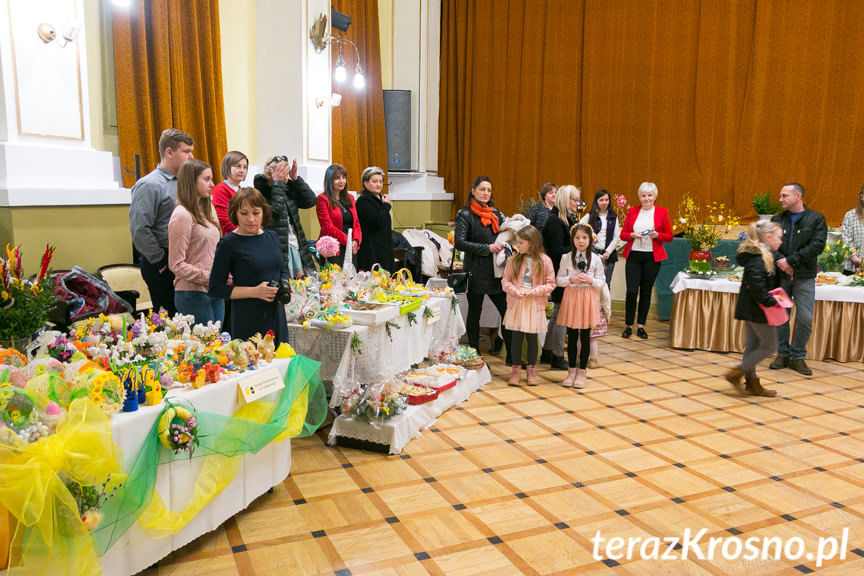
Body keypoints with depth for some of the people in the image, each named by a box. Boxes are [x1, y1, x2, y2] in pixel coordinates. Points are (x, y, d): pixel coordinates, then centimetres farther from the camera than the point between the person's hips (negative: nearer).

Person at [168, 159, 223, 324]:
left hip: (215, 292, 8)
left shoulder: (203, 212, 14)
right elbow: (176, 265, -14)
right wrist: (210, 277, -17)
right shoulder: (182, 215, -12)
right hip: (193, 293, -8)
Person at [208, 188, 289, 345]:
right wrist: (254, 292, -16)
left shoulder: (272, 237, 9)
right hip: (247, 320, -5)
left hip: (276, 316, 5)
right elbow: (215, 288, -8)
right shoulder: (228, 244, -7)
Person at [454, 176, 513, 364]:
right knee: (474, 312, 6)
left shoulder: (495, 213, 14)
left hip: (496, 271, 5)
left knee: (508, 311, 2)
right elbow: (459, 242, -14)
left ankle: (512, 356, 11)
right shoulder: (465, 214, -4)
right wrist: (487, 248, -18)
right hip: (476, 271, -5)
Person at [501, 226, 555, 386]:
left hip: (534, 305, -1)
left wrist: (533, 291, -13)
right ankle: (516, 370, 16)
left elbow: (550, 284, -2)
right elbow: (505, 280, 6)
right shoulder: (513, 260, 3)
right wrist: (515, 291, -11)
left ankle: (532, 370, 22)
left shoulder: (544, 261, -3)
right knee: (516, 336, 3)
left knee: (532, 337, 6)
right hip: (516, 304, 2)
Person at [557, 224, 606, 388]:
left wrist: (590, 280, -15)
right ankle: (571, 371, 19)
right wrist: (571, 279, -15)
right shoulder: (566, 258, 1)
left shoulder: (596, 259, 0)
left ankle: (581, 372, 15)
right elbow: (559, 280, 3)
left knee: (585, 337, 4)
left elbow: (602, 281, 3)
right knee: (572, 336, 7)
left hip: (588, 298, 0)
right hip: (571, 296, 1)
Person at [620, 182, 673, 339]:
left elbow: (669, 236, 6)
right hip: (633, 255, 0)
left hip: (652, 257, 0)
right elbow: (623, 234, 8)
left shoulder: (662, 213, 4)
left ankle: (641, 326, 17)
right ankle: (628, 326, 8)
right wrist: (632, 235, -12)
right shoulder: (632, 211, 7)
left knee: (646, 291, 5)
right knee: (632, 291, -6)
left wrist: (657, 235, -14)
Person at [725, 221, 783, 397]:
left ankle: (752, 383, 21)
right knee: (769, 345, 0)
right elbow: (756, 283, -27)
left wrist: (770, 300, 12)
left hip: (750, 309, 10)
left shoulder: (757, 254, 13)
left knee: (752, 346, 14)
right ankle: (736, 374, 0)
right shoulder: (760, 257, -18)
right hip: (757, 310, -10)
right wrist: (770, 302, -21)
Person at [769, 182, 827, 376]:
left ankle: (798, 356, 13)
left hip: (804, 277, -2)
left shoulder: (816, 219, 2)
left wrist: (790, 260, -16)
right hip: (780, 276, 2)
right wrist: (780, 262, -17)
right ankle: (783, 354, 19)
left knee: (805, 318, -1)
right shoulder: (777, 220, 9)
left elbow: (817, 245, -9)